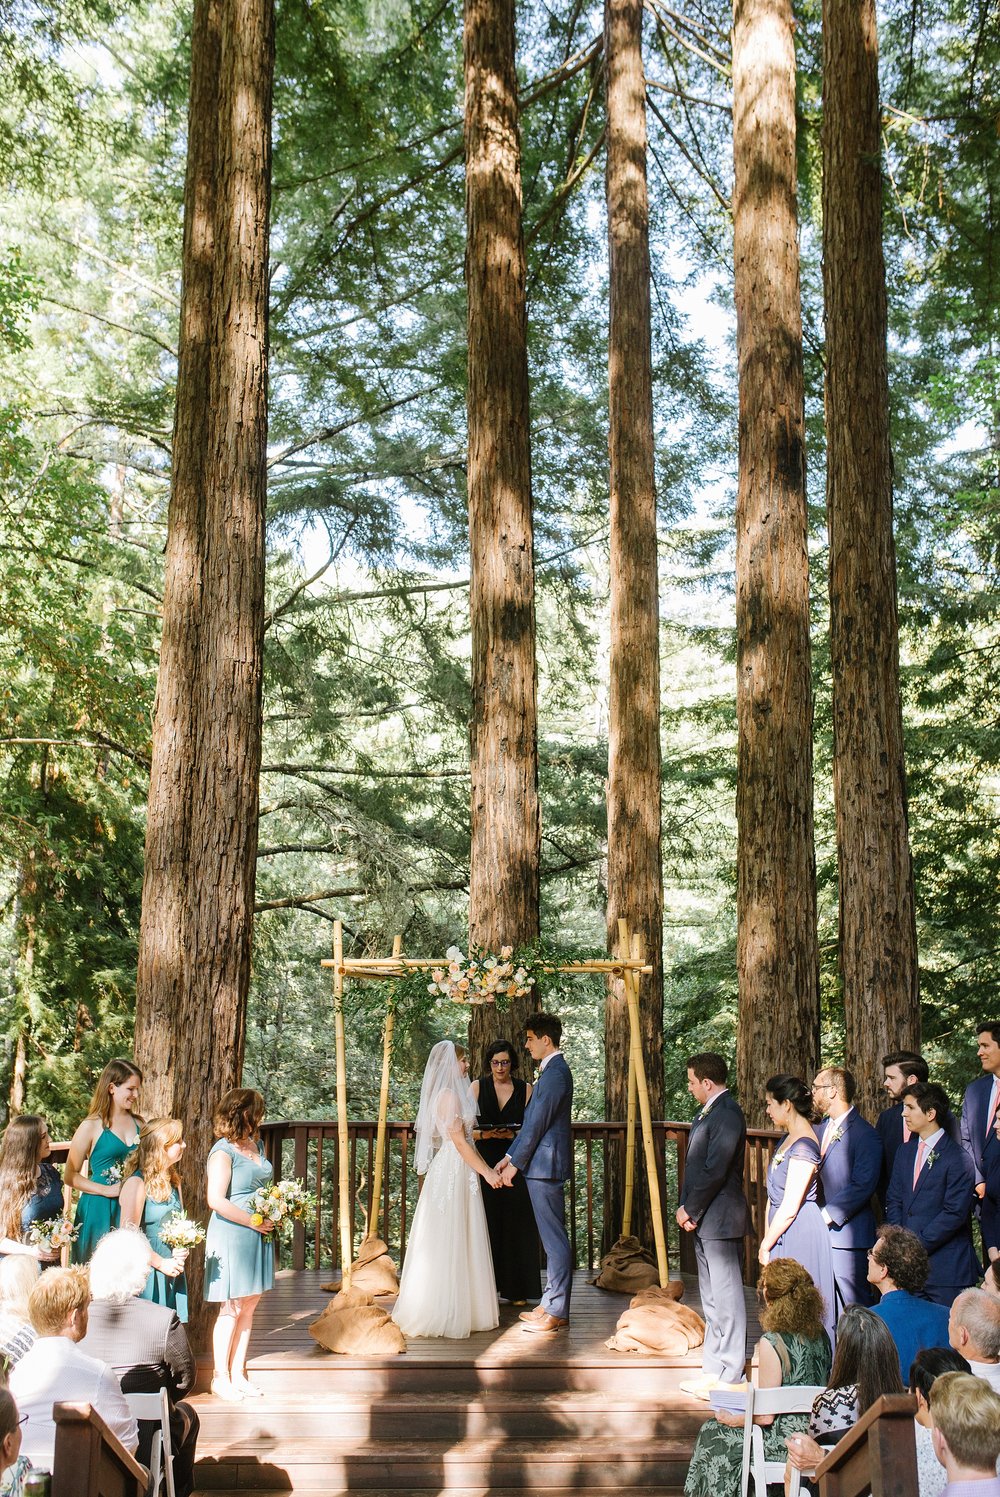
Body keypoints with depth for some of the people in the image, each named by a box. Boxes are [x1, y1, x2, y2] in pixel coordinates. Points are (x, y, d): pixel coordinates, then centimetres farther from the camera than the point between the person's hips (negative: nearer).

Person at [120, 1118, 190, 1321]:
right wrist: (161, 1263, -12)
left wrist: (181, 1251, 3)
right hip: (146, 1272, -7)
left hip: (171, 1272, 7)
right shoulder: (137, 1183, -14)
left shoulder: (173, 1181, 12)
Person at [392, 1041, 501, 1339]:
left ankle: (459, 1309, 20)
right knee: (449, 1241, -3)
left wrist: (489, 1168, 15)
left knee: (458, 1243, 13)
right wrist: (487, 1172, -12)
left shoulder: (455, 1093, 15)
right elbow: (459, 1141, -18)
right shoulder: (449, 1095, -16)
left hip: (458, 1171, 10)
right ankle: (446, 1314, 3)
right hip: (452, 1172, -10)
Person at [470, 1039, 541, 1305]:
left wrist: (513, 1134, -14)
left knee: (516, 1223, 1)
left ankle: (516, 1289, 8)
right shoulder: (477, 1087, 4)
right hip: (485, 1163, -1)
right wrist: (485, 1134, -17)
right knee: (486, 1225, -2)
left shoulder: (525, 1089, 6)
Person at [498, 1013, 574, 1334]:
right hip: (544, 1164, 11)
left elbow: (537, 1125, -18)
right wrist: (509, 1157, 15)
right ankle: (551, 1304, 21)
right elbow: (532, 1122, 18)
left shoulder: (555, 1073, -17)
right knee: (552, 1237, 14)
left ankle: (557, 1311, 1)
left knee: (554, 1238, -4)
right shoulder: (553, 1070, 15)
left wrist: (514, 1164, -12)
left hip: (546, 1163, -11)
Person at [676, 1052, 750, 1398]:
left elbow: (715, 1171, -22)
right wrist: (686, 1208, 5)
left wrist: (690, 1210, -14)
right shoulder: (707, 1111, 14)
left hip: (720, 1218, -10)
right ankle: (714, 1367, 25)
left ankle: (730, 1375, 4)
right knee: (711, 1298, 16)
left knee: (726, 1297, -3)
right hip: (702, 1220, 11)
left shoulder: (727, 1114, -18)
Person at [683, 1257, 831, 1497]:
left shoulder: (772, 1343, -23)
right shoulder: (820, 1334, -1)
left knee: (712, 1434, 18)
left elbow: (765, 1417, -19)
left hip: (787, 1444, -7)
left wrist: (732, 1419, 1)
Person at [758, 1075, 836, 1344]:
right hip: (784, 1233, 9)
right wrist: (767, 1234, 11)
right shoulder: (787, 1138, 10)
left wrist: (766, 1244, -11)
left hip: (799, 1234, -9)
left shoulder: (803, 1146, -19)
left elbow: (789, 1208, -19)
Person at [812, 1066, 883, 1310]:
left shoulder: (865, 1135, -10)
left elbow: (862, 1187, -17)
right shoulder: (820, 1129, 15)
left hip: (846, 1233, -7)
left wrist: (826, 1216, -17)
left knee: (853, 1307, -2)